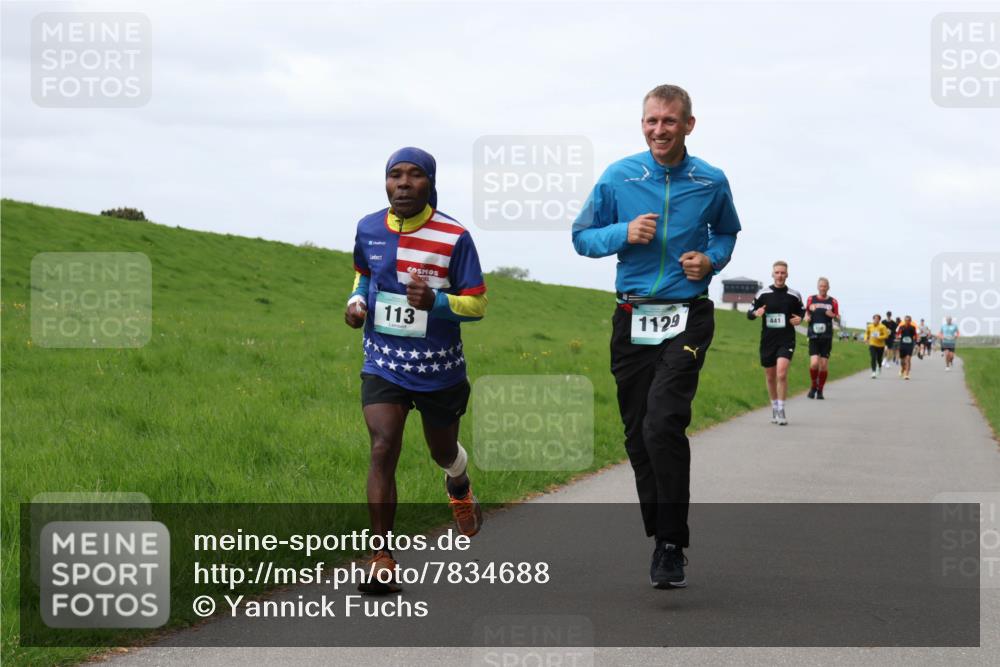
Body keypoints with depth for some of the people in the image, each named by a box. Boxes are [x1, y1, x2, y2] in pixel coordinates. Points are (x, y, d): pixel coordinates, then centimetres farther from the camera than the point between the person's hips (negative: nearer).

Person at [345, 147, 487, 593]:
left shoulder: (453, 236, -13)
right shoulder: (368, 229, -2)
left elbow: (477, 305, -10)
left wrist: (435, 301, -29)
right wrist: (356, 301, -2)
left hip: (439, 368, -1)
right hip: (384, 363, 1)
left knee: (443, 451, 19)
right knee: (382, 449, -17)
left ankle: (459, 485, 59)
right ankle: (383, 561, -16)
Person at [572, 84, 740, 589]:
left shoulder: (711, 182, 3)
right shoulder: (617, 177, 2)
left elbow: (727, 233, 21)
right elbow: (582, 237, 8)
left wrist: (711, 259, -1)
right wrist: (624, 233, -11)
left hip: (687, 318, -2)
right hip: (633, 318, 3)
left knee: (663, 425, -19)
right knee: (638, 435, 6)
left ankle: (672, 546, -13)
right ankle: (661, 536, 21)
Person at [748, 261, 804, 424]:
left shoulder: (794, 296, 2)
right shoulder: (763, 294, 1)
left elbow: (802, 311, 19)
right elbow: (749, 313, 7)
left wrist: (799, 319, -3)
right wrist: (755, 313, -16)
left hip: (786, 340, -2)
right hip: (767, 340, 2)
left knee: (782, 373, -19)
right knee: (770, 377, 11)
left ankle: (781, 410, -11)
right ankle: (774, 407, 30)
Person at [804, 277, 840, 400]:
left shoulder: (833, 302, 6)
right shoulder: (811, 300, 7)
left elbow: (838, 319, 10)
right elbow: (806, 313, 19)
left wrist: (833, 315, -11)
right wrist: (806, 317, -4)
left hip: (827, 337, 1)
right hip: (814, 336, -1)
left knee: (824, 364, -1)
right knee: (814, 363, -14)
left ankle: (820, 390, 14)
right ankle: (814, 386, 9)